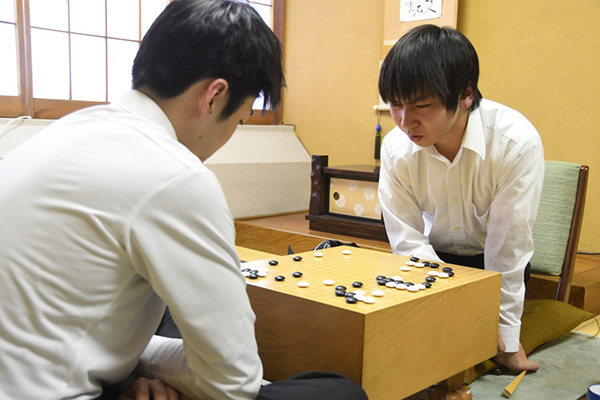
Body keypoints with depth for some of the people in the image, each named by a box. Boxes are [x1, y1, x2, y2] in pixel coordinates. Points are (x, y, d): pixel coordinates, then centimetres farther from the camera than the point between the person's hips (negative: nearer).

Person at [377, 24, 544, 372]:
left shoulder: (518, 143, -28)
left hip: (494, 263, -2)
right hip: (434, 257, 3)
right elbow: (408, 239, -15)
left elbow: (507, 247, -24)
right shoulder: (396, 148, -19)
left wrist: (507, 339, -16)